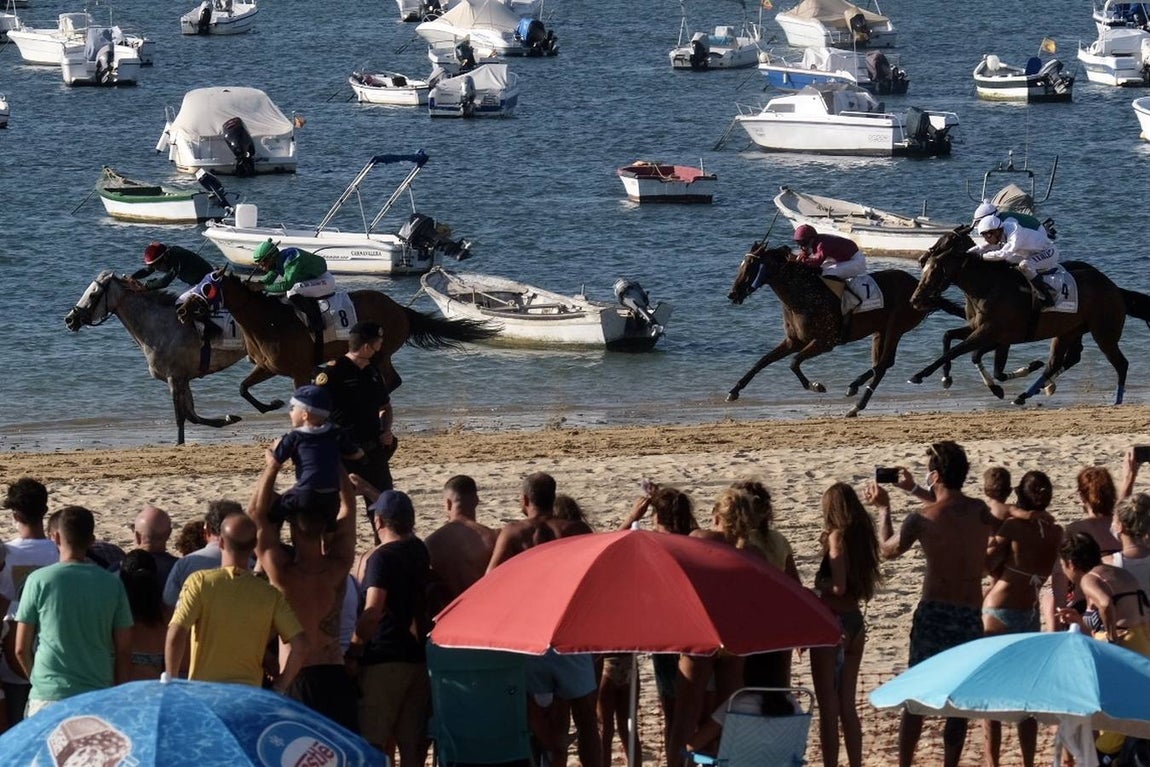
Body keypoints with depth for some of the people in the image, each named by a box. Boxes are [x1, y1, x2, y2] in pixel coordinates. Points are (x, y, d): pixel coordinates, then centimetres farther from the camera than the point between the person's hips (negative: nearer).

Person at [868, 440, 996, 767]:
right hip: (971, 616, 3)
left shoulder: (922, 519, -10)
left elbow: (888, 550, 8)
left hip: (934, 614, -3)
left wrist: (883, 508, 21)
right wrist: (916, 492, 32)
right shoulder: (980, 512, 1)